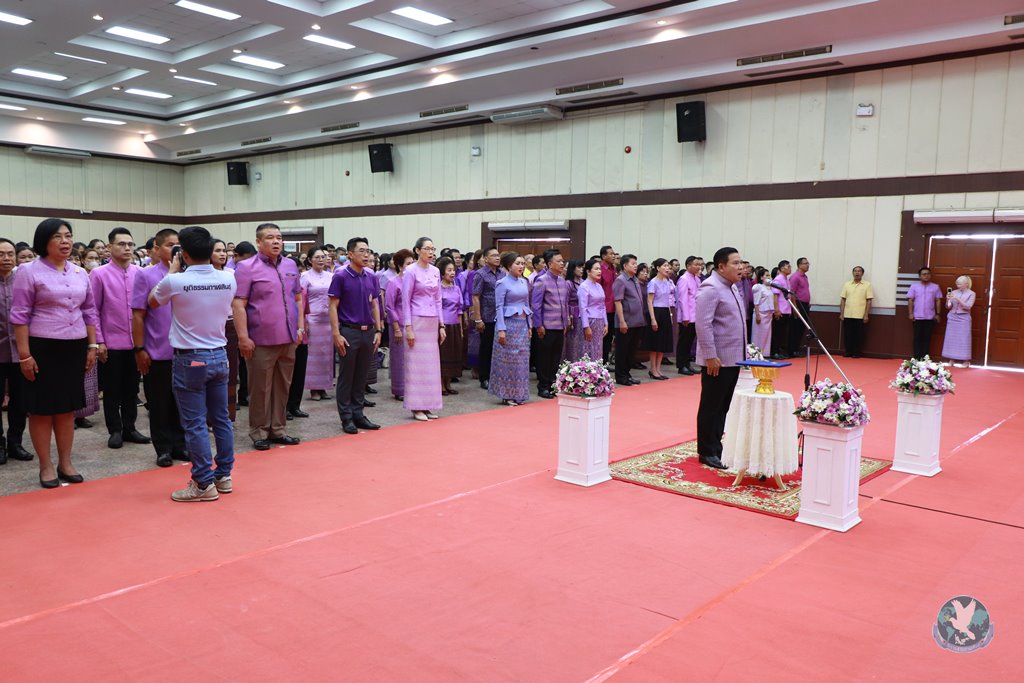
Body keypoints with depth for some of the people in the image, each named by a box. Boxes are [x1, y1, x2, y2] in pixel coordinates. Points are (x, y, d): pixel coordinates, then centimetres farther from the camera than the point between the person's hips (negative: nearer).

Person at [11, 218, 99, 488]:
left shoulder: (80, 273, 9)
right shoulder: (29, 272, -5)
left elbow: (89, 312, 14)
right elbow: (20, 316, -7)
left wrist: (92, 346, 10)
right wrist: (24, 355, -11)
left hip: (74, 348, 5)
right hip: (43, 348, -4)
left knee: (68, 408, 11)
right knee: (42, 409, 4)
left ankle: (65, 463, 21)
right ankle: (46, 466, 14)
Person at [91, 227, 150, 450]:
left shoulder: (140, 273, 3)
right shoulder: (99, 274, -5)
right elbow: (93, 310, -4)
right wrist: (98, 341, -7)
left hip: (136, 342, 3)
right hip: (111, 343, -3)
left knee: (132, 388, 12)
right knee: (112, 390, 8)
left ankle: (129, 428, 23)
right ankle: (115, 430, 19)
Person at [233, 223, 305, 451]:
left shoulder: (291, 266, 10)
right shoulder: (247, 268, -8)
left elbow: (298, 298, 17)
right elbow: (238, 305, -12)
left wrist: (300, 327, 9)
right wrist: (243, 337, -16)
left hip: (288, 339, 6)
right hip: (261, 341, -5)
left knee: (283, 387, 13)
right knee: (260, 389, 5)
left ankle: (277, 430, 25)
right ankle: (258, 432, 17)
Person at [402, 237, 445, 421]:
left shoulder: (435, 271, 9)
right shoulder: (411, 271, -8)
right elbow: (406, 301, -8)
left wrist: (441, 325, 10)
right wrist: (408, 328, -13)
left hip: (432, 322, 6)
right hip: (417, 321, -6)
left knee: (431, 364, 8)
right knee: (416, 364, 0)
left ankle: (427, 406, 16)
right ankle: (416, 407, 7)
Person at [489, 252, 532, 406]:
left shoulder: (524, 282, 11)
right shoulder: (503, 283, -7)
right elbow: (499, 307, -11)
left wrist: (529, 326, 13)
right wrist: (501, 330, -16)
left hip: (522, 324, 6)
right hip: (509, 323, -6)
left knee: (522, 359, 8)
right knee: (508, 359, 0)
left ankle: (519, 394, 16)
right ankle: (507, 395, 8)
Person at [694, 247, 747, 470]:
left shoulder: (732, 287, 15)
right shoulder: (711, 288, -15)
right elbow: (703, 325, -21)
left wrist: (742, 352, 19)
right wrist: (711, 356, -23)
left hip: (733, 358, 9)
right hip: (717, 360, -9)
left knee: (723, 407, 14)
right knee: (711, 407, 0)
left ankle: (716, 446, 23)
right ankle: (707, 452, 8)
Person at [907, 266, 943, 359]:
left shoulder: (935, 287, 7)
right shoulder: (914, 286, 4)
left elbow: (938, 301, 8)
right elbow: (910, 300, 2)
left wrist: (938, 314, 3)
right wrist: (910, 313, -5)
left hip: (930, 317, 1)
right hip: (917, 317, -1)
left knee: (927, 338, 2)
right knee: (917, 337, 1)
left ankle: (924, 358, 5)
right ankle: (917, 358, 4)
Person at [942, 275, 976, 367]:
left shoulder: (971, 294, -3)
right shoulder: (954, 292, 5)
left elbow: (968, 307, -13)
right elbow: (948, 307, 5)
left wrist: (957, 299, -22)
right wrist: (947, 300, -15)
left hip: (963, 319, -4)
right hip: (952, 318, 4)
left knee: (963, 339, -3)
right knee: (951, 338, 4)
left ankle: (966, 361, 3)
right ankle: (952, 359, 12)